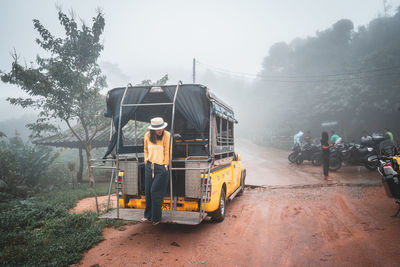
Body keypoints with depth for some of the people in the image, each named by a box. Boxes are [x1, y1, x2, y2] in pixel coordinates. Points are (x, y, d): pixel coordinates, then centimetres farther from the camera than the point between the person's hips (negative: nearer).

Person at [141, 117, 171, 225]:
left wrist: (165, 165, -6)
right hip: (149, 166, 5)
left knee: (156, 192, -3)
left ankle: (156, 217, 12)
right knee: (148, 191, 10)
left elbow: (167, 152, -7)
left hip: (162, 167, -5)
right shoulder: (147, 135, 3)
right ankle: (148, 215, 27)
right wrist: (146, 161, 11)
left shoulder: (167, 135, -11)